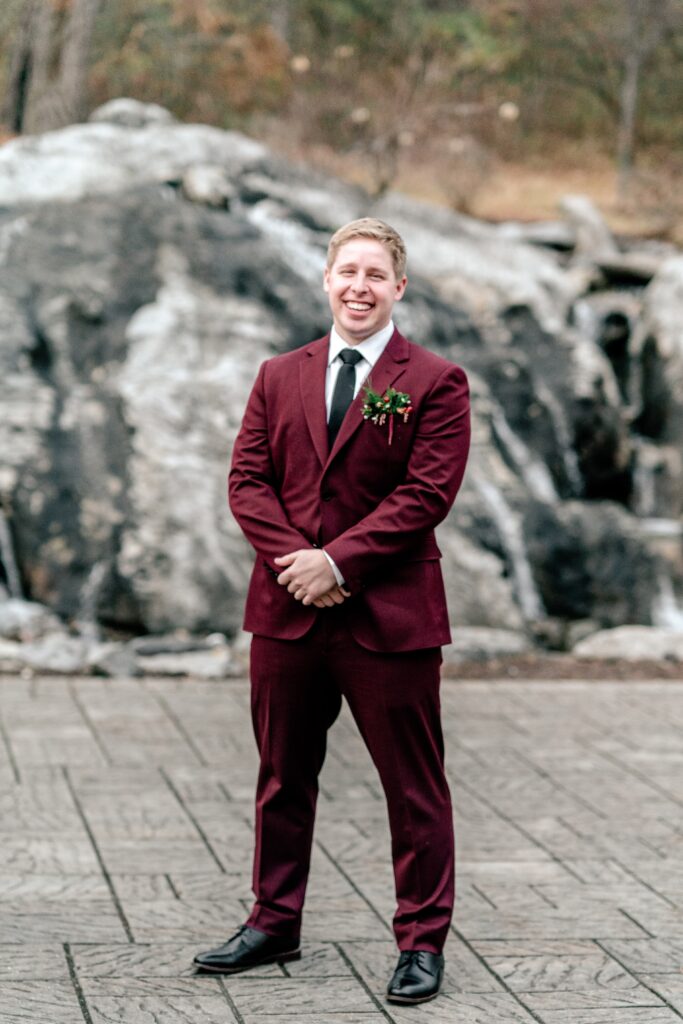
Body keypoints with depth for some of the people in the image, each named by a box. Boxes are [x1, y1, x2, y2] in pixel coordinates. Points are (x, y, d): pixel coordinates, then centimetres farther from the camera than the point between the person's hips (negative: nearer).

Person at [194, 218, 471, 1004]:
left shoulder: (435, 383, -2)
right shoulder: (279, 377, 11)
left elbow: (426, 494, -11)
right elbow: (247, 479, 5)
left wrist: (337, 560, -17)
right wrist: (293, 559, -12)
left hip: (389, 614, -4)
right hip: (286, 612, 4)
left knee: (412, 785, 3)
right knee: (282, 776, 14)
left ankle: (422, 942, 12)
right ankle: (274, 923, 27)